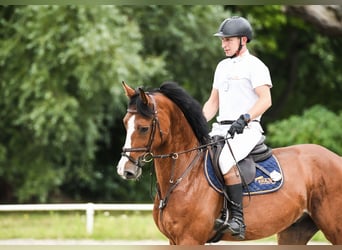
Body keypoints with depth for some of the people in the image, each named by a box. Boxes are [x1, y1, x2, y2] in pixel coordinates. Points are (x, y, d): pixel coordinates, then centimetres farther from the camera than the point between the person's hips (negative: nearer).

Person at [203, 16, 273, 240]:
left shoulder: (254, 66, -4)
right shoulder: (222, 66, 20)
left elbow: (265, 100, -15)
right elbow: (213, 102, 22)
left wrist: (245, 118, -28)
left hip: (246, 130, -9)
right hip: (221, 129, 9)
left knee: (226, 160, -34)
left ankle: (238, 219, -33)